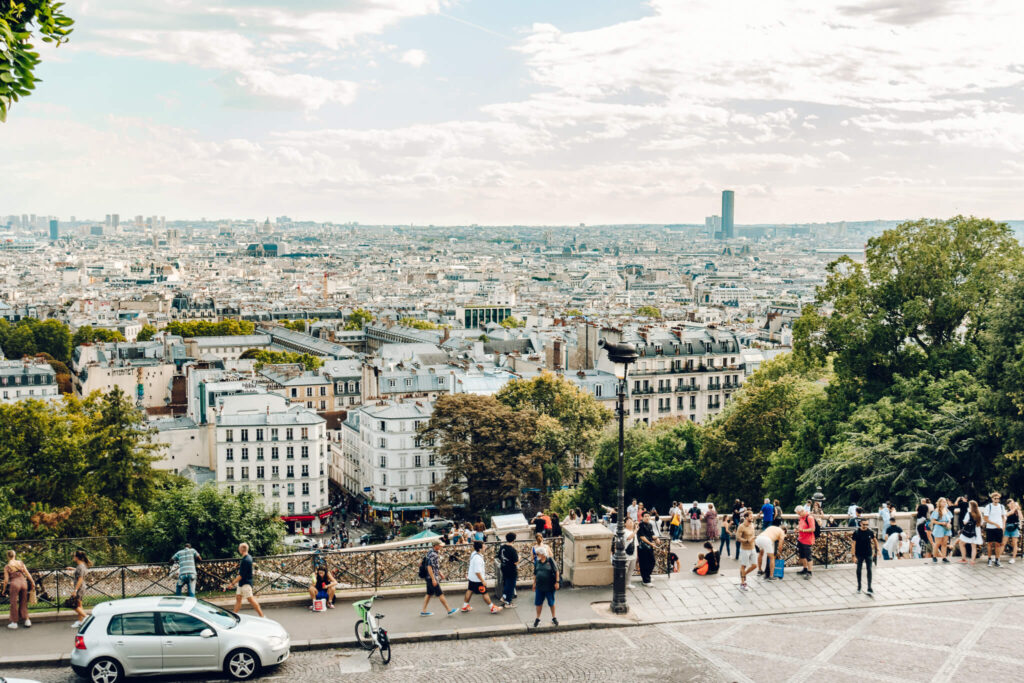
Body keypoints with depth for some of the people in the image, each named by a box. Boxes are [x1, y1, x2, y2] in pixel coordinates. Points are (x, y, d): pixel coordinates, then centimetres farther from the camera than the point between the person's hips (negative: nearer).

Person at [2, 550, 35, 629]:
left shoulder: (7, 567, 0)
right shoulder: (20, 563, 8)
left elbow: (6, 580, -2)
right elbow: (27, 574, 9)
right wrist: (32, 582, 17)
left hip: (14, 584, -4)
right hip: (24, 583, 4)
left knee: (14, 603, 6)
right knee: (23, 603, 14)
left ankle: (14, 622, 10)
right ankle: (27, 620, 12)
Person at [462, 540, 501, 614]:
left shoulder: (473, 554, 0)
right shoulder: (478, 558, -30)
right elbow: (477, 571, -29)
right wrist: (483, 580, -23)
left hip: (471, 577, 10)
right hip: (477, 579, -10)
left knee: (470, 590, 20)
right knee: (484, 593, 1)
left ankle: (465, 606, 32)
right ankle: (493, 608, 12)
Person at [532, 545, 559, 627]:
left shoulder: (550, 561, -10)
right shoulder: (538, 562, 4)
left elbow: (556, 571, -8)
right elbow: (535, 573, 13)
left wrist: (557, 582, -10)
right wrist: (534, 583, 13)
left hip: (549, 586, -4)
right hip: (539, 587, 4)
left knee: (551, 603, 9)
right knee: (538, 603, 7)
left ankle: (554, 618, 26)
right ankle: (538, 619, 21)